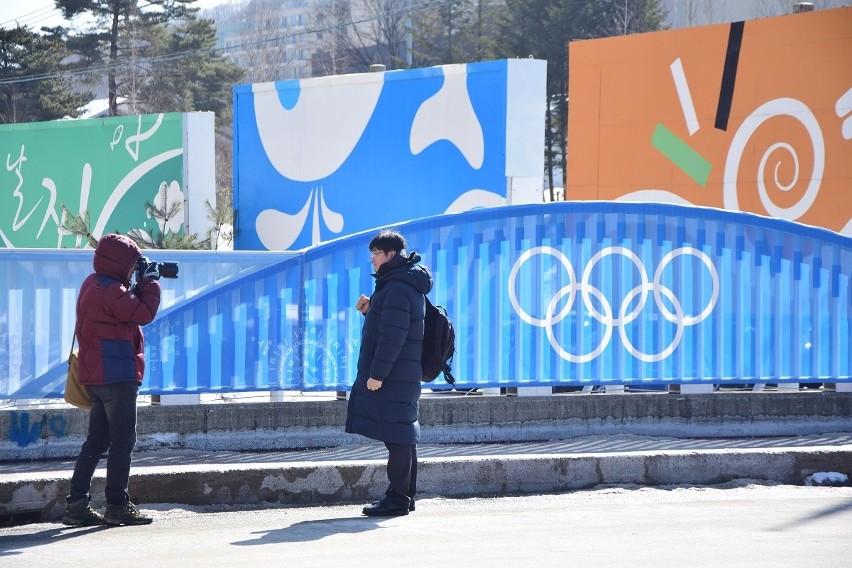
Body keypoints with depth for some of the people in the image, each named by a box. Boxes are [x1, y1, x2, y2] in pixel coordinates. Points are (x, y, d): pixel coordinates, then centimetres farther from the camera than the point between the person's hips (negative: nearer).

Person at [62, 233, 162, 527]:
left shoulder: (94, 285, 14)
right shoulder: (111, 291, -17)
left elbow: (129, 307, 19)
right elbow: (145, 313, -16)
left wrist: (141, 285, 9)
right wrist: (151, 282, -4)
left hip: (97, 378, 10)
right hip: (117, 377, -10)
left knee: (97, 441, 12)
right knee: (123, 440, -3)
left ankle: (76, 504, 10)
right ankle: (117, 506, 0)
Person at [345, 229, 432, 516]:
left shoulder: (397, 289, -17)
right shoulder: (405, 285, 18)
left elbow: (392, 336, -22)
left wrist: (377, 373, -21)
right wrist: (370, 310, 12)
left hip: (393, 375, -11)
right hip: (405, 374, 11)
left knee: (395, 434, -8)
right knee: (402, 434, 14)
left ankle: (397, 498, -6)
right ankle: (406, 495, 21)